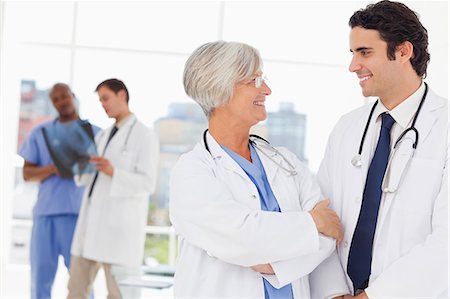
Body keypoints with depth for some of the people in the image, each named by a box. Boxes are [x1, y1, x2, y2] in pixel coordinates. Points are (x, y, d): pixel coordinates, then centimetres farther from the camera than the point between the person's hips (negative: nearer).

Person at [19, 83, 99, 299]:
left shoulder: (94, 132, 10)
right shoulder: (40, 133, 15)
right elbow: (27, 174, 9)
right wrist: (53, 169, -10)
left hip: (79, 212, -2)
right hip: (45, 212, 2)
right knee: (40, 277, 2)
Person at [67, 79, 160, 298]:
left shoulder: (145, 136, -2)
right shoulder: (102, 137, 19)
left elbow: (147, 183, -11)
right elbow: (89, 177, 16)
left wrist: (112, 172, -25)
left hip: (120, 224, -7)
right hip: (91, 221, 7)